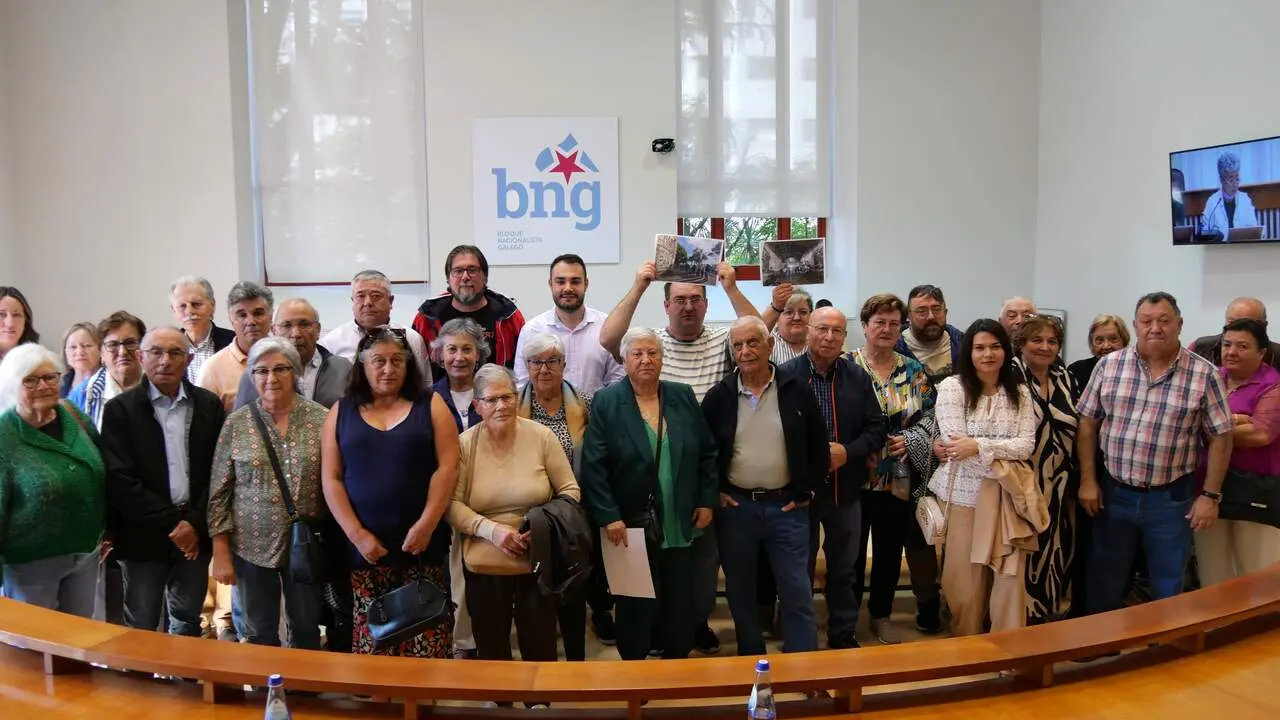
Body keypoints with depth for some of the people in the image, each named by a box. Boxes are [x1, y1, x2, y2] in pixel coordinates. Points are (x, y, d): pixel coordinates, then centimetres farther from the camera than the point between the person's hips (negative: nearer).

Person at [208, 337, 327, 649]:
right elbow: (219, 492, -1)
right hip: (252, 546, 0)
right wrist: (221, 551, -3)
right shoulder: (237, 423, -3)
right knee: (260, 634, 12)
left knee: (307, 630, 14)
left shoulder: (321, 418, -4)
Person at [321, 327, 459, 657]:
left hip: (423, 542, -1)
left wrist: (425, 526, -12)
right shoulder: (342, 411, 9)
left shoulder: (430, 405, 5)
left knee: (426, 643, -2)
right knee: (370, 641, 1)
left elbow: (447, 467, -3)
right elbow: (331, 478, 4)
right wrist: (357, 534, -6)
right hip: (363, 545, 1)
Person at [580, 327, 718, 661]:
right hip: (630, 525, -3)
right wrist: (608, 517, -16)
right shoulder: (606, 402, -5)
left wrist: (707, 501, 4)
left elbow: (708, 452, 10)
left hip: (679, 524, 4)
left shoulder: (683, 396, 6)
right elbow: (594, 465, -10)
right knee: (636, 608, 6)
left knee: (681, 605, 11)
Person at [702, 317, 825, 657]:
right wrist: (715, 492, 0)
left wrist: (804, 492, -1)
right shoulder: (718, 396, 0)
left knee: (797, 593, 3)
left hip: (786, 506, -1)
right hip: (735, 507, 1)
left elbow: (819, 448, 2)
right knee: (740, 593, 11)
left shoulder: (797, 390, -2)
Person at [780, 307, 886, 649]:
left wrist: (848, 452, -13)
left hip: (845, 489, 4)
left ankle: (844, 636, 32)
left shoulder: (859, 377, 3)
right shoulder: (786, 375, -9)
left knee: (844, 570, 17)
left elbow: (877, 428, 3)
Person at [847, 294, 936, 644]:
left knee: (890, 549, 12)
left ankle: (881, 615, 29)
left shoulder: (913, 371, 6)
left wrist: (912, 439, -9)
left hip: (899, 477, 3)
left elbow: (930, 417, 8)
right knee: (852, 549, 6)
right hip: (854, 475, -3)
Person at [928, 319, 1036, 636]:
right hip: (966, 493, -3)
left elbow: (1027, 445, -5)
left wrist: (978, 445, -18)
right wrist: (1004, 462, -14)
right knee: (965, 578, 5)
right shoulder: (952, 387, -5)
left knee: (1010, 575, 3)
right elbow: (955, 445, -13)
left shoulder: (1019, 393, 7)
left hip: (1007, 495, 3)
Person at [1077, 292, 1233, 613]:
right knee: (1104, 584, 14)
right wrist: (1088, 480, -2)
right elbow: (1088, 422, 2)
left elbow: (1221, 437, -3)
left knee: (1168, 590, 12)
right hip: (1112, 492, 2)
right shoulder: (1109, 365, -2)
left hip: (1171, 498, -1)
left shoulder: (1204, 374, -6)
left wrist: (1210, 495, -6)